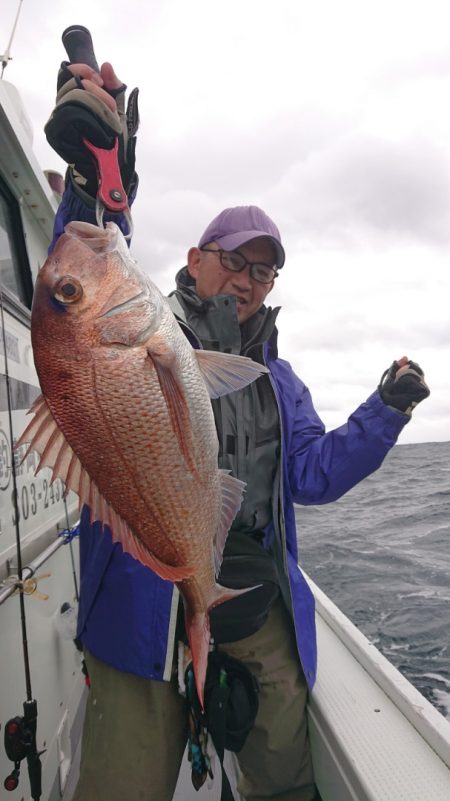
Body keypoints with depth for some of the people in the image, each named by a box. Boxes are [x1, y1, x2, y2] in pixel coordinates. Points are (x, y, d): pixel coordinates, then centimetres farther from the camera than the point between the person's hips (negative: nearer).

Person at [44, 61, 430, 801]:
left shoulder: (277, 377, 16)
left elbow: (313, 474, 11)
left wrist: (386, 411, 1)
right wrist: (98, 186, -40)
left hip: (258, 601, 5)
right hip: (145, 599, -4)